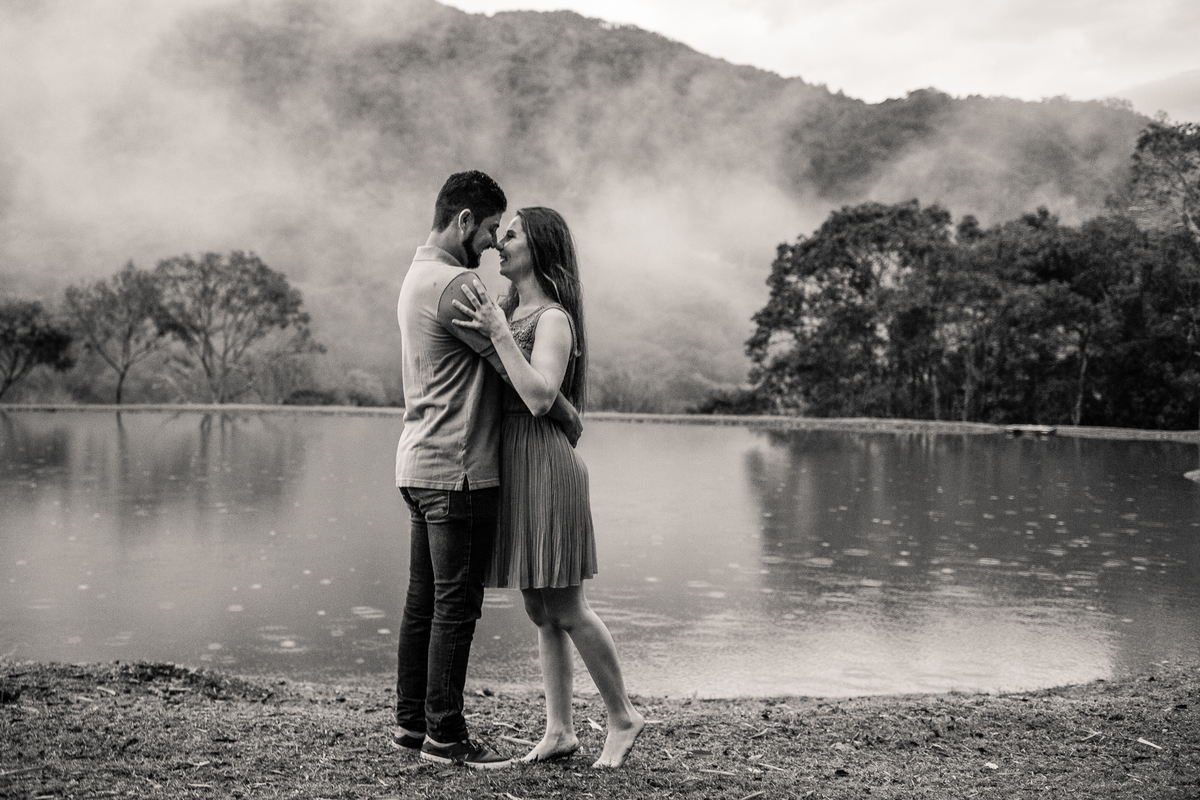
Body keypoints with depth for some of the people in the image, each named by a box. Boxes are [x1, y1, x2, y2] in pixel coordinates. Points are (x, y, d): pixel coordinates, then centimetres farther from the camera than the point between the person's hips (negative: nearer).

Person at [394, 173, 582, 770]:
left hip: (419, 463, 10)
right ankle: (444, 736, 5)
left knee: (423, 601, 14)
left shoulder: (417, 276, 17)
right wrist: (567, 413, -1)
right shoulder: (455, 284, -16)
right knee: (456, 605, -3)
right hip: (459, 470, -10)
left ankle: (412, 720, 22)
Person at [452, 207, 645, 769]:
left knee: (565, 608, -1)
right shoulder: (511, 310, 14)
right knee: (540, 611, 11)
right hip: (513, 465, 9)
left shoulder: (553, 318, -12)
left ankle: (622, 716, 15)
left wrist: (498, 332, -23)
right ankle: (559, 729, 19)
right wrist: (483, 328, 1)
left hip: (544, 464, -9)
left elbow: (540, 397, -24)